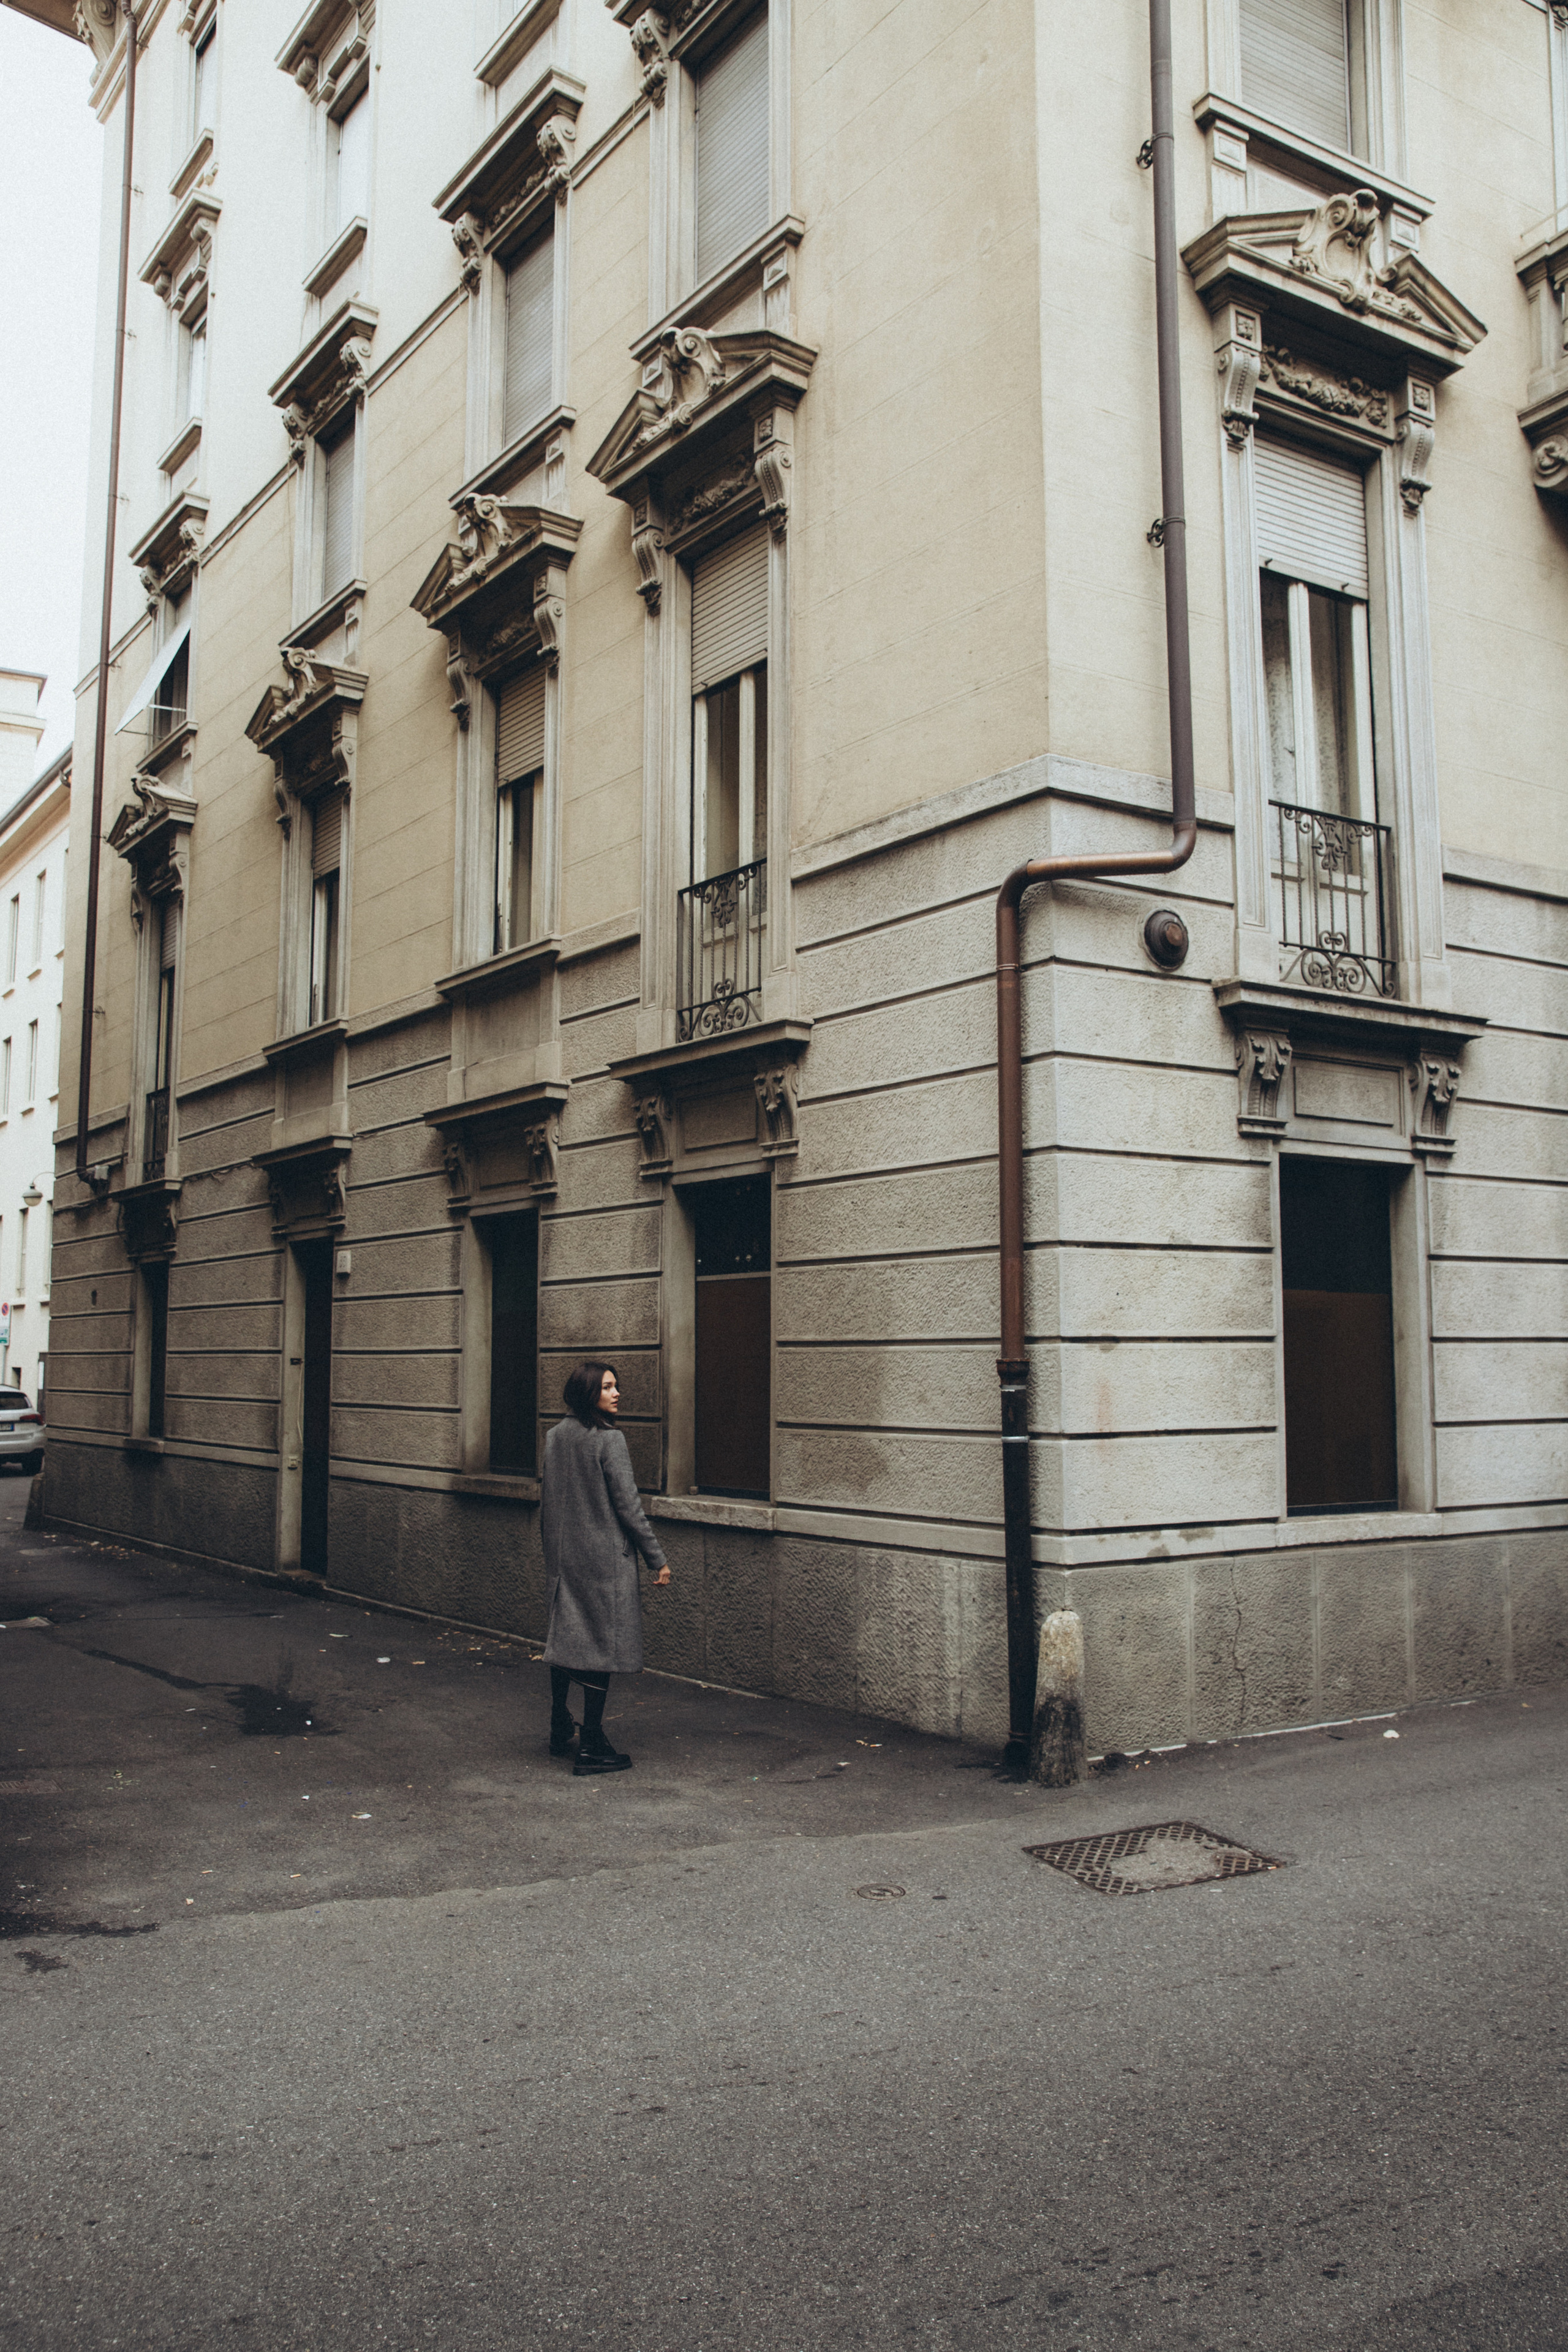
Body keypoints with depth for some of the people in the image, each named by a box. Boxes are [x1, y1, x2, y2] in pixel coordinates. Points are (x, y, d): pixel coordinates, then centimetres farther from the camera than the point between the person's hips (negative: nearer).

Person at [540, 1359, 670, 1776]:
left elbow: (548, 1500, 14)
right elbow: (627, 1505, -14)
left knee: (564, 1638, 16)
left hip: (562, 1555, 7)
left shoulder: (555, 1437, 6)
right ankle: (591, 1748, 0)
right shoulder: (608, 1439, -15)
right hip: (604, 1556, -7)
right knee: (602, 1643, -1)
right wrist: (657, 1558, -8)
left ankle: (560, 1732, 27)